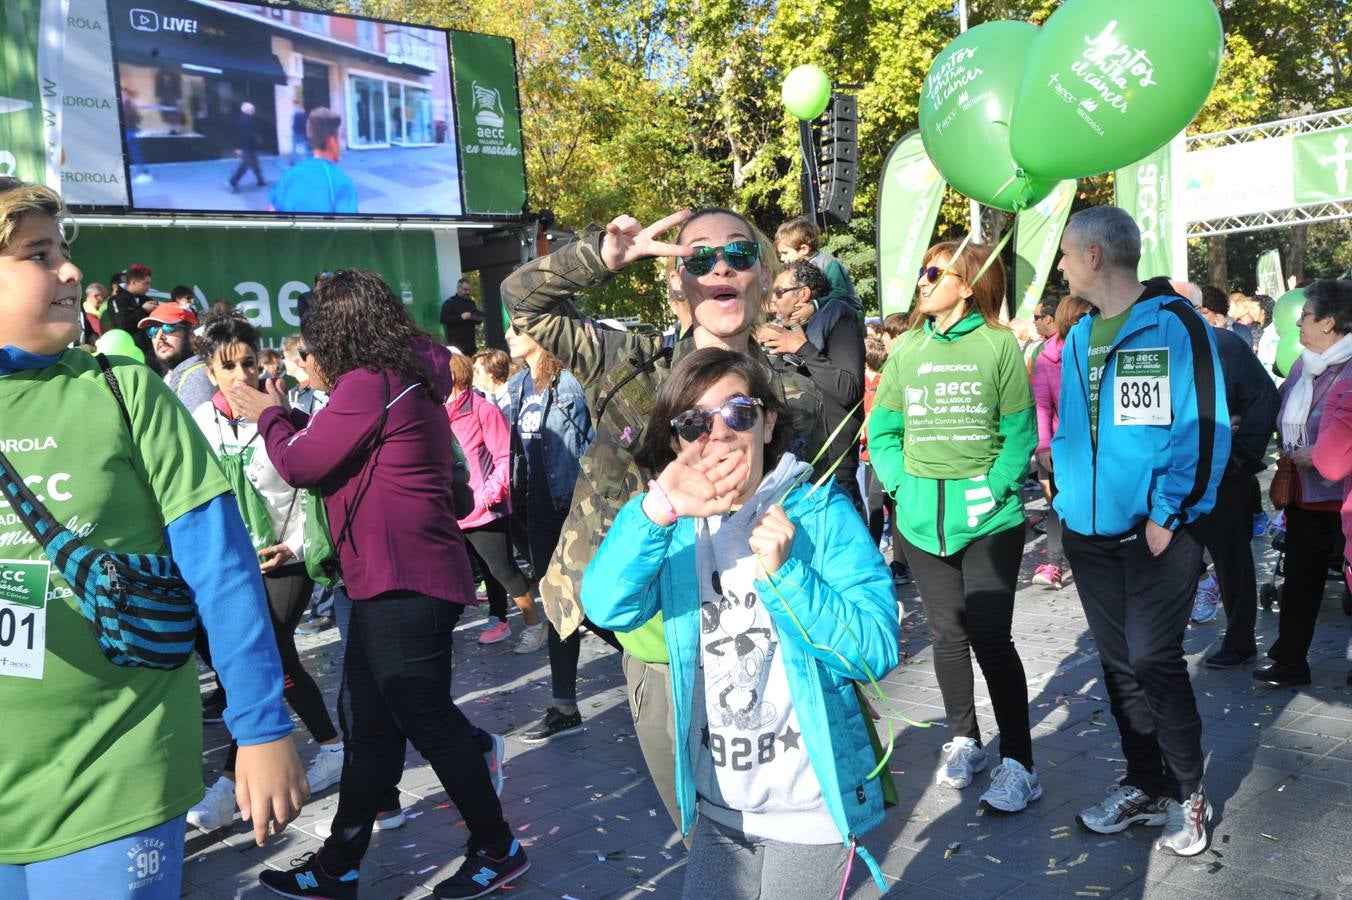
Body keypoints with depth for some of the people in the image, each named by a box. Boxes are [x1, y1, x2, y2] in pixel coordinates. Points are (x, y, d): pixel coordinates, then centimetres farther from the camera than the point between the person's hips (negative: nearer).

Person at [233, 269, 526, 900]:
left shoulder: (369, 384, -15)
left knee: (429, 719, 1)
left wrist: (268, 414, 8)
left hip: (404, 584, -10)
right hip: (394, 581, 10)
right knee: (367, 723, 16)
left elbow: (301, 465, -9)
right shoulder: (407, 377, 15)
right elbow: (333, 448, 23)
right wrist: (287, 415, 18)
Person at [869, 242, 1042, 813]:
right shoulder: (906, 349, 7)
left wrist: (994, 489, -13)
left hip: (989, 519, -4)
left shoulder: (999, 345, -2)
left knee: (991, 638, -6)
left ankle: (1018, 763, 8)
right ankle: (963, 740, 32)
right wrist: (903, 485, -5)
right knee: (948, 634, 13)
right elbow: (882, 431, 9)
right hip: (922, 520, 4)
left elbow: (1020, 433, -3)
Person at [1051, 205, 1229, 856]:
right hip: (1090, 534, 7)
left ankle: (1186, 793, 18)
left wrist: (1169, 514, -16)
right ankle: (1144, 785, 28)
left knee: (1153, 660, -3)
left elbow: (1204, 427, -14)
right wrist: (1068, 496, 7)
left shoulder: (1174, 325, -10)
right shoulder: (1078, 338, 11)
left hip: (1157, 533, -6)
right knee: (1118, 662, 12)